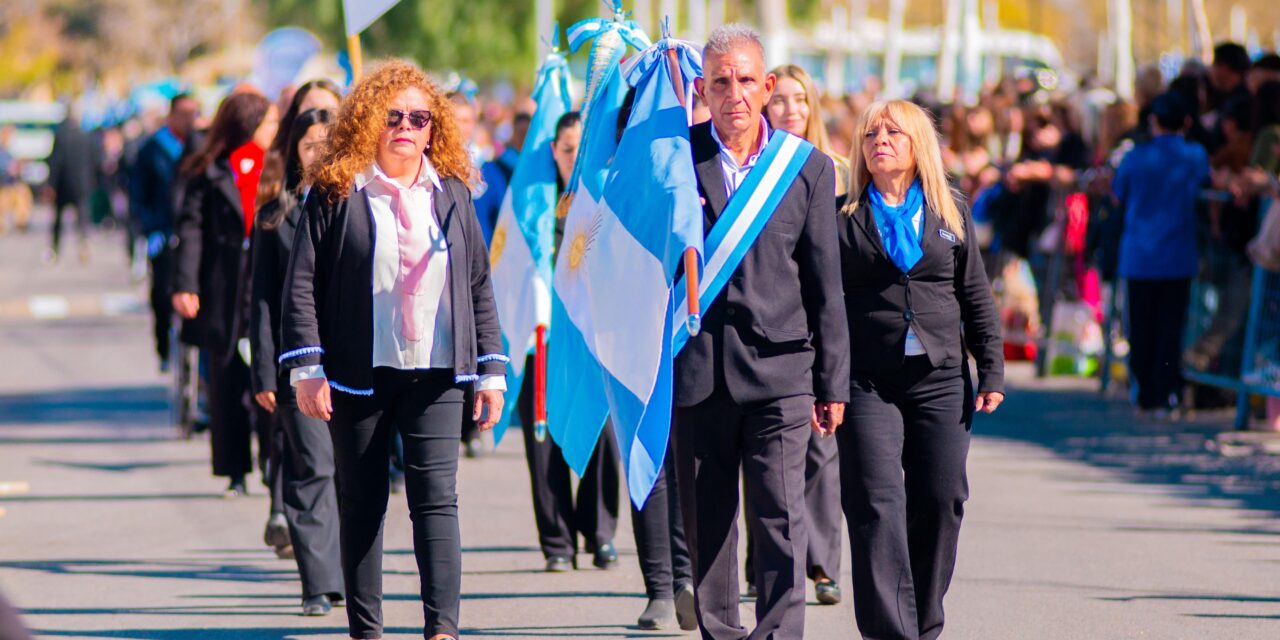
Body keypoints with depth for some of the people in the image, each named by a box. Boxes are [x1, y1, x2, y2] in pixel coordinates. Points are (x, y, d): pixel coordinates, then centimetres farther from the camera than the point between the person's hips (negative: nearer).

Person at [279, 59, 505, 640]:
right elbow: (302, 283, -2)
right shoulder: (335, 193, 1)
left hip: (436, 375, 1)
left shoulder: (452, 195, 11)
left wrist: (491, 370, 10)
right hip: (358, 375, -1)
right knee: (361, 505, 5)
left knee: (436, 497, -10)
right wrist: (306, 368, -10)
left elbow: (479, 287, 15)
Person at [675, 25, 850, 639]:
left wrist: (833, 381, 5)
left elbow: (824, 285, 7)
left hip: (778, 364, -1)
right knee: (706, 521, 6)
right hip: (696, 365, 1)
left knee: (781, 514, -10)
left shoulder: (808, 167, 6)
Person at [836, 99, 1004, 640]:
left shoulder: (950, 214, 11)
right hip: (867, 382, -2)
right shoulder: (843, 218, 4)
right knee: (876, 505, -10)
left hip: (941, 379, 2)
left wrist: (992, 372, 7)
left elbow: (977, 299, 13)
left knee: (940, 503, 2)